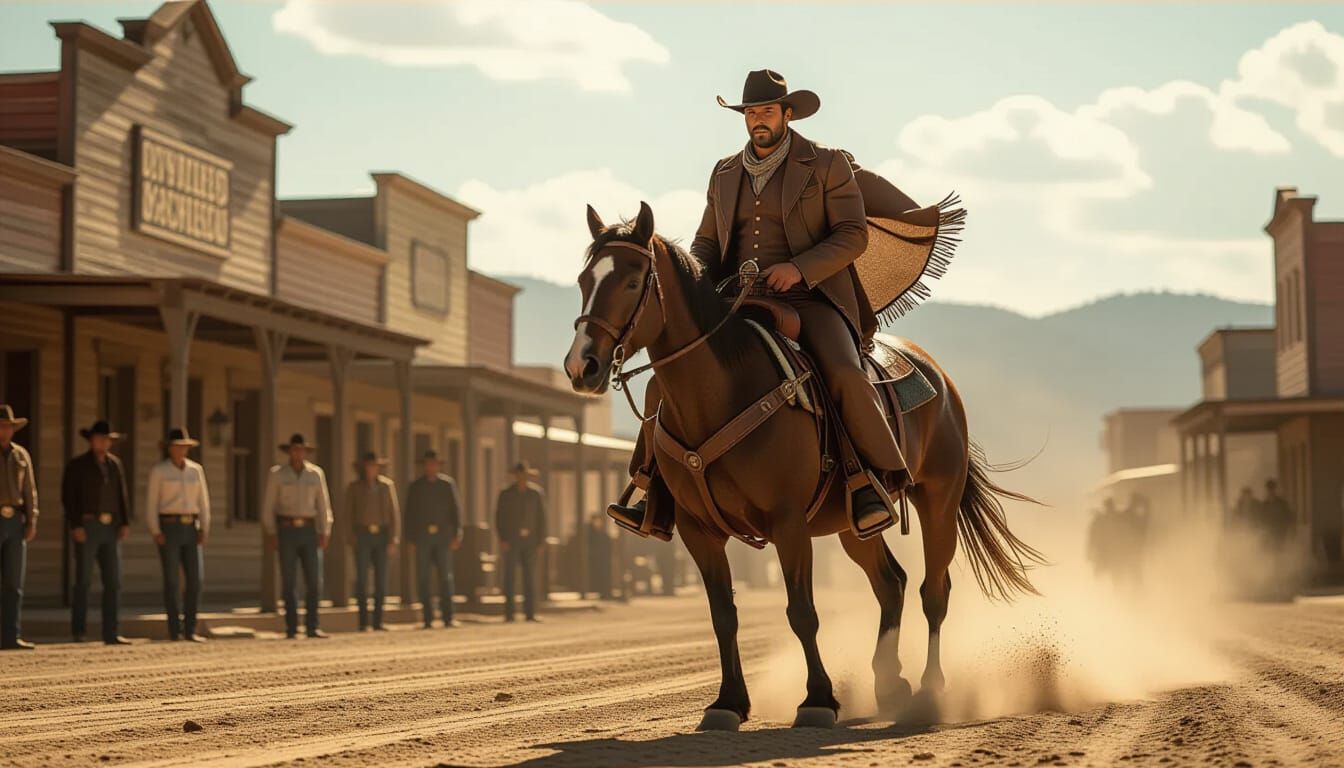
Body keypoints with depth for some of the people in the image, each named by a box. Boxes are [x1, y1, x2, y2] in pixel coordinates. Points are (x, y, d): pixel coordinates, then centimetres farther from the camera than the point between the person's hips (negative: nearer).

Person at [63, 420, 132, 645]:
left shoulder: (115, 464, 13)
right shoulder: (76, 465, -1)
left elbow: (122, 495, 12)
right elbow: (68, 497, -6)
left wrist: (125, 523, 1)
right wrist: (75, 526, -16)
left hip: (111, 528, 5)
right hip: (87, 527, -5)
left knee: (113, 582, -1)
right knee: (83, 581, -3)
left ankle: (110, 633, 0)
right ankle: (78, 631, 7)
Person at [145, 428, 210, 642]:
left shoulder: (196, 470, 10)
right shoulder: (158, 471, -3)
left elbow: (203, 501, 10)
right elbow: (151, 503, -5)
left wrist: (204, 530, 0)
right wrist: (155, 533, -14)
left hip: (190, 529, 4)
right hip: (167, 528, -4)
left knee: (195, 579, -4)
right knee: (172, 580, -7)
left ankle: (190, 630, 2)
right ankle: (175, 630, 0)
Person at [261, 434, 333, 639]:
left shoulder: (316, 473, 5)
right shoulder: (277, 474, -1)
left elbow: (323, 504, 7)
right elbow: (268, 506, -1)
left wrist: (325, 533, -1)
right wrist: (270, 534, -8)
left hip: (308, 531, 2)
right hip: (286, 530, -2)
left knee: (314, 580, -5)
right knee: (289, 582, -3)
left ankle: (312, 627, 1)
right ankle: (291, 628, 2)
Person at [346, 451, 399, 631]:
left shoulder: (387, 485, 2)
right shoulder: (353, 487, 0)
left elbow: (394, 513, 1)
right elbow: (349, 514, 3)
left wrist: (395, 539, -8)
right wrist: (352, 536, -10)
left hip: (381, 536, 2)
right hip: (362, 535, -2)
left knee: (381, 579, 0)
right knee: (362, 579, -9)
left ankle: (378, 621, 7)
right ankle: (363, 622, -5)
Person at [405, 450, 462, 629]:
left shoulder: (447, 484, 7)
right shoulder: (415, 486, 9)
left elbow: (456, 510, 4)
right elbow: (409, 513, 8)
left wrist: (457, 535, -4)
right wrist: (410, 538, 0)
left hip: (443, 536, -1)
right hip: (423, 537, 1)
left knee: (446, 577, -3)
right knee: (422, 578, -2)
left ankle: (448, 617, 0)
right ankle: (428, 618, 2)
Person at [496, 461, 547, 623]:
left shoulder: (536, 493, 2)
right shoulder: (506, 494, -2)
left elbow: (541, 518, 3)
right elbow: (499, 518, -2)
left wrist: (541, 541, -2)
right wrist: (502, 539, -13)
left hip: (529, 541, 2)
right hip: (510, 541, -2)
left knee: (530, 576, -1)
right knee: (509, 576, -5)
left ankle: (530, 613, 1)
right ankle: (509, 613, -4)